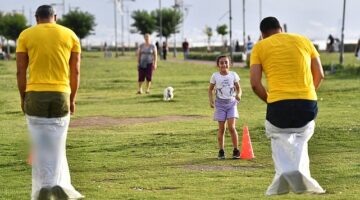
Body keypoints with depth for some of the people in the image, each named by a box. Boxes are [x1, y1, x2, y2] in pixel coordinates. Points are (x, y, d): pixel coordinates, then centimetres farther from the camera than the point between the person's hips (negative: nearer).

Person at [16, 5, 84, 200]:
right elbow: (75, 71, 5)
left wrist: (23, 97, 9)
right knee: (57, 144, 9)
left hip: (35, 94, -1)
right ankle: (60, 184, -2)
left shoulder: (26, 35, 2)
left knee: (40, 144, 6)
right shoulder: (70, 35, 6)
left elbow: (20, 70, 0)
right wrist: (72, 98, 13)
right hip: (61, 94, 1)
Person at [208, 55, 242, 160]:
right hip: (220, 103, 0)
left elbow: (238, 88, 8)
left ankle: (236, 150, 0)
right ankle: (221, 151, 10)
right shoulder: (215, 76, 0)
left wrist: (238, 95, -13)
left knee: (231, 127, -10)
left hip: (231, 102, 0)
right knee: (221, 128, 2)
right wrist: (211, 100, -5)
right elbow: (210, 89, 9)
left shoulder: (233, 75, 0)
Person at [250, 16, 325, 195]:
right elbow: (319, 74, 15)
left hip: (278, 103, -2)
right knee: (300, 139, 22)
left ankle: (284, 172, -5)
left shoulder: (260, 47, 9)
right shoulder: (304, 41, 17)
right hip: (308, 103, 2)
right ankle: (301, 173, -2)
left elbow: (255, 83, 1)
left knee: (279, 137, 19)